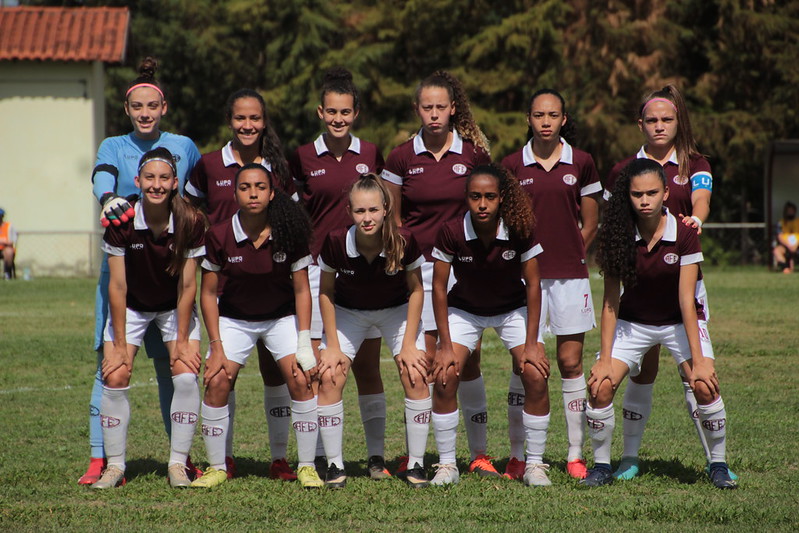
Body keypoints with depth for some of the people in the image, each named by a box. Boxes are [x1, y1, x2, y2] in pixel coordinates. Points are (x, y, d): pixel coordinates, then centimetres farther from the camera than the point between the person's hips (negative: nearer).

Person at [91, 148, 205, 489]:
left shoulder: (190, 222, -22)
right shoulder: (121, 222, -22)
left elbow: (187, 285, -15)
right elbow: (118, 286, -15)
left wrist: (181, 341, -13)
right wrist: (120, 344, -14)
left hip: (175, 308, 0)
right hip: (131, 307, 0)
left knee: (186, 377, -15)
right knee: (115, 378, -12)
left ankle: (178, 463, -4)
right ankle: (115, 465, 0)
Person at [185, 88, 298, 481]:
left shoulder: (279, 168, 5)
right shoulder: (209, 166, 2)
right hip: (224, 279, -1)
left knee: (276, 366, 0)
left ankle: (279, 458, 8)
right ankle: (225, 458, 9)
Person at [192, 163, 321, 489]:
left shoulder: (289, 233, -16)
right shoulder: (219, 235, -17)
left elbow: (301, 290, -8)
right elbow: (209, 293, -8)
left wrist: (304, 344, -13)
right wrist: (216, 347, -11)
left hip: (282, 317, 0)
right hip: (234, 319, 0)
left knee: (301, 380, -17)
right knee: (217, 382, -15)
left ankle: (307, 467, -5)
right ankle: (217, 468, 0)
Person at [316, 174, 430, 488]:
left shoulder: (404, 242, -30)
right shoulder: (336, 242, -29)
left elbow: (415, 290, -12)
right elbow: (326, 292, -11)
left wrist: (409, 344, -13)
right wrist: (332, 346, -11)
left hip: (397, 311, 0)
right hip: (348, 312, 0)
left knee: (416, 376, -14)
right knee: (329, 377, -14)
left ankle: (416, 464, -2)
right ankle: (335, 465, -2)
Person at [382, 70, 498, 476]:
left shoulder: (474, 154, 1)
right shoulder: (402, 157, 1)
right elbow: (392, 218, 10)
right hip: (418, 266, 0)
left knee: (468, 359, -1)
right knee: (424, 359, -3)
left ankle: (479, 454, 6)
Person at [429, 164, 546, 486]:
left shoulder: (519, 231, -24)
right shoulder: (451, 232, -25)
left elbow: (533, 284, -13)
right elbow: (439, 287, -14)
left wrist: (531, 344, -15)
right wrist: (445, 346, -15)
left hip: (513, 309, 0)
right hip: (465, 309, 0)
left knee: (536, 377, -16)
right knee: (444, 377, -17)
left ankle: (535, 464, -2)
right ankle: (447, 465, -3)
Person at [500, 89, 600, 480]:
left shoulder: (581, 163, 4)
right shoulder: (513, 165, 3)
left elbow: (590, 224, 12)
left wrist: (566, 256, 9)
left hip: (569, 275, 1)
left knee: (571, 363, 2)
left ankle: (576, 455, 7)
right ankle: (518, 456, 2)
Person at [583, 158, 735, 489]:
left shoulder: (683, 235, -21)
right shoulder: (618, 236, -17)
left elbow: (686, 300, -20)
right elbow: (611, 300, -13)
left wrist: (698, 360, -23)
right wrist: (605, 359, -15)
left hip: (679, 322, -1)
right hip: (633, 322, 1)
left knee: (704, 385, -22)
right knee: (600, 387, -16)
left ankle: (719, 465, -4)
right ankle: (601, 466, 2)